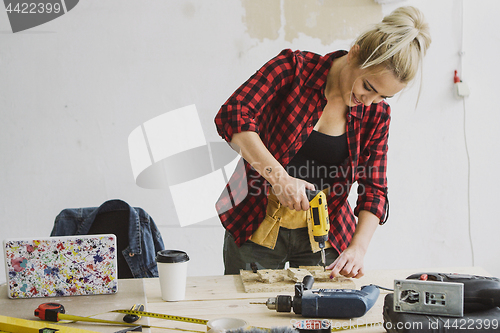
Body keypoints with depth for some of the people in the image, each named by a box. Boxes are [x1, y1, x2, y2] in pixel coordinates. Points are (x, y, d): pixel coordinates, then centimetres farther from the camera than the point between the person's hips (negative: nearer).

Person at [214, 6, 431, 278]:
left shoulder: (375, 113, -4)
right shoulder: (293, 67, -15)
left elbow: (374, 190, -3)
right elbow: (233, 116, -26)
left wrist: (358, 248, -17)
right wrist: (279, 176, -34)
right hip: (256, 226, -2)